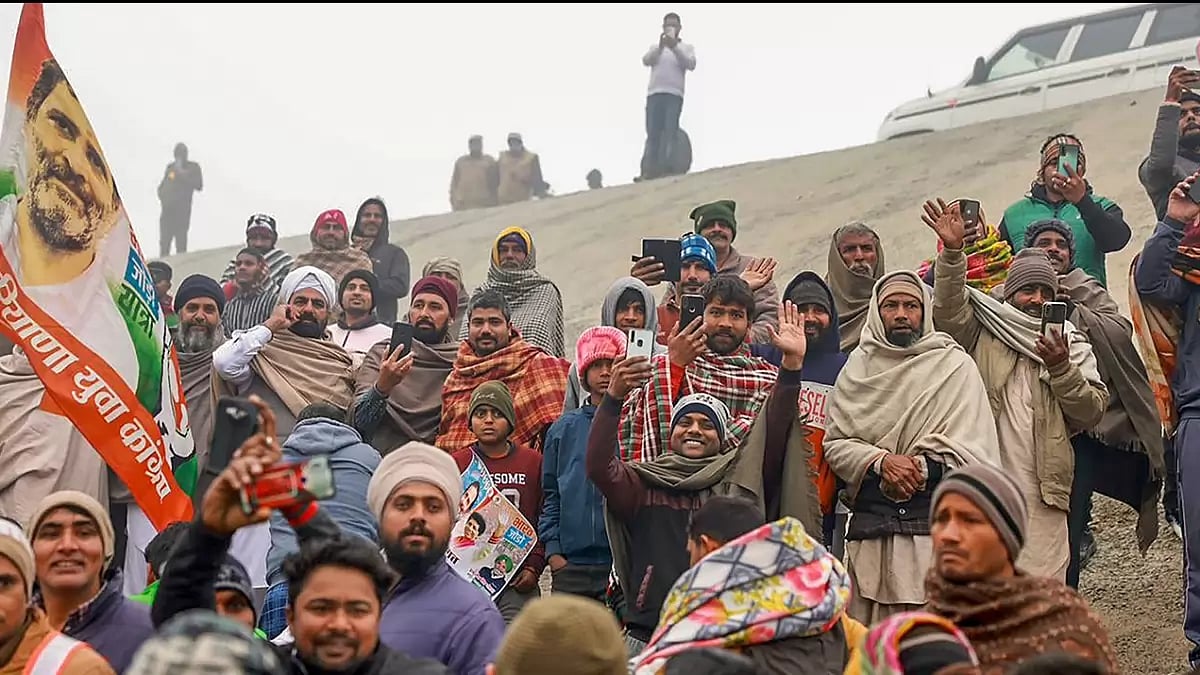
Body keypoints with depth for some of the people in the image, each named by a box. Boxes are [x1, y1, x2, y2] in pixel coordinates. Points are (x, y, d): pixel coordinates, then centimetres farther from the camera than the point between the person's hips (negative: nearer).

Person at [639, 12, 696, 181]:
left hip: (674, 94, -2)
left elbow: (691, 64, -2)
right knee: (652, 132, -7)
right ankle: (648, 169, -16)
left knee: (669, 131, -14)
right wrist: (660, 47, -14)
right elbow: (646, 61, 2)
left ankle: (662, 167, -22)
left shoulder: (686, 47, 17)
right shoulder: (655, 46, 22)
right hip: (654, 93, 2)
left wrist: (675, 48, -14)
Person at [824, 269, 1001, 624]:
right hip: (870, 525, 3)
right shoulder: (859, 366, 13)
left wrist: (922, 468, -12)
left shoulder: (954, 365, 6)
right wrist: (881, 461, -11)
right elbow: (835, 443, 6)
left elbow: (973, 452, -1)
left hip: (936, 520, -2)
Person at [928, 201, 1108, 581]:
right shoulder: (982, 335, 12)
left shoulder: (1072, 345, 16)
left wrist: (1061, 368, -9)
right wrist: (952, 252, -21)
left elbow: (1092, 411, 6)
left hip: (1042, 493, 1)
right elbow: (949, 309, -8)